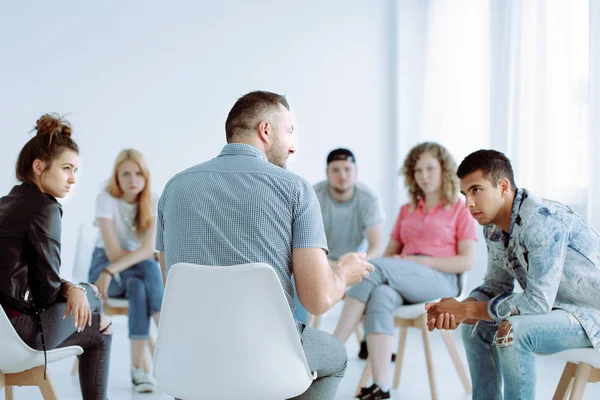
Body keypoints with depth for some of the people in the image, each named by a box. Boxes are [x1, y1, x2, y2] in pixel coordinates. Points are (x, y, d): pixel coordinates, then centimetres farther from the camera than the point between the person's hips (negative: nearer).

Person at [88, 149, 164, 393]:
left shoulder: (151, 202, -5)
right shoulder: (106, 198, -12)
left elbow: (148, 248, -20)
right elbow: (113, 253, -18)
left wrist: (111, 271, -32)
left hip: (139, 268, 2)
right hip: (104, 265, -2)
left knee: (139, 287, -34)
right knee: (150, 268, -33)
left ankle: (137, 368, -32)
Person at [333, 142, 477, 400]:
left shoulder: (460, 210, 11)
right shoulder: (407, 210, 26)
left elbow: (466, 262, 1)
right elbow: (390, 254, 25)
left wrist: (421, 261, -9)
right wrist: (395, 261, -1)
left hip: (440, 281, -4)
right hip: (402, 282, 4)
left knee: (375, 268, -32)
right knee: (380, 296, -35)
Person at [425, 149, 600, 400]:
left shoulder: (542, 221, -28)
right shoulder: (493, 228, 0)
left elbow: (538, 301, -31)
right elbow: (496, 286, 9)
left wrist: (466, 309, -22)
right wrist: (455, 312, -12)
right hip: (557, 308, 9)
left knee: (512, 331, -29)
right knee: (475, 328, 6)